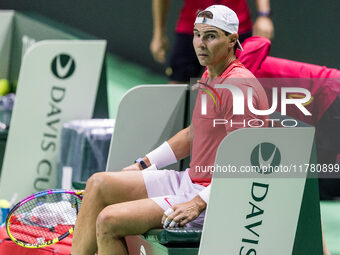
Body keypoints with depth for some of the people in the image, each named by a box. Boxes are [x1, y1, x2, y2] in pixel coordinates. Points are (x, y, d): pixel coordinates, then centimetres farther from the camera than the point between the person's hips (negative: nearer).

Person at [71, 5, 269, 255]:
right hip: (189, 180, 10)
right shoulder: (209, 78, 12)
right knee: (99, 183, 9)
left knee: (109, 220, -19)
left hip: (215, 197, -10)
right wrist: (142, 165, 24)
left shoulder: (239, 87, -20)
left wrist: (198, 204, -28)